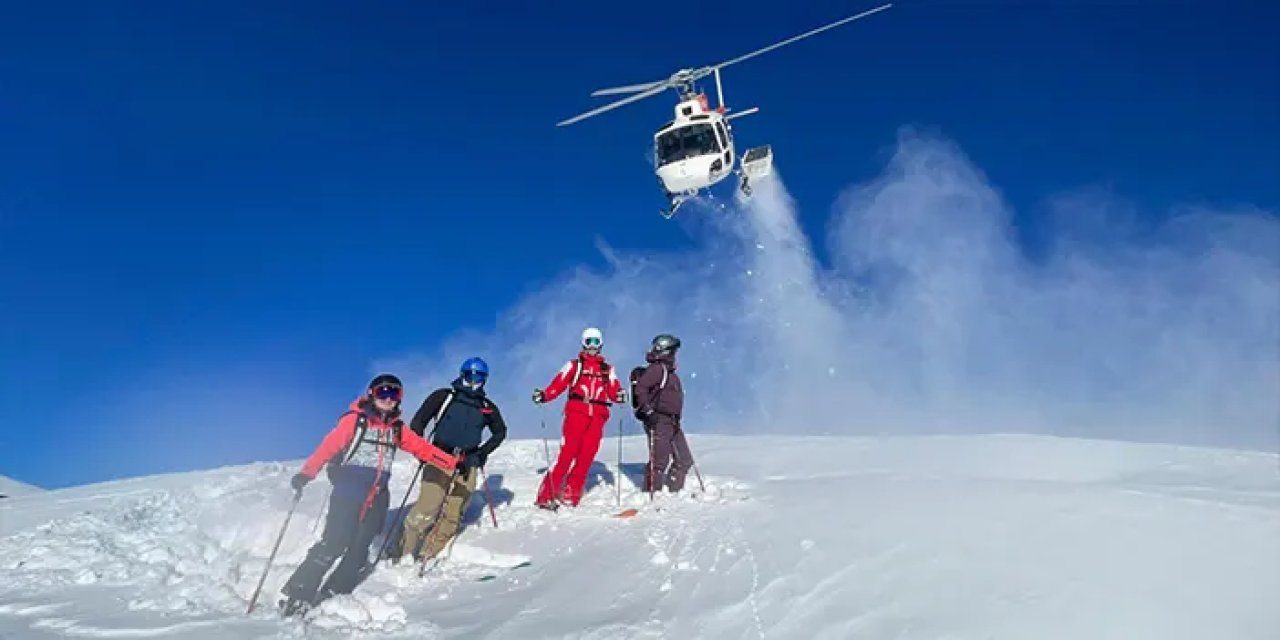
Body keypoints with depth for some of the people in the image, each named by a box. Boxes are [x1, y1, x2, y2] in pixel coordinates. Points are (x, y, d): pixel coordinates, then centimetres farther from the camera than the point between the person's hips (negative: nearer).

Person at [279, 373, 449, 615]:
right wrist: (306, 473, -24)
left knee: (359, 550, 6)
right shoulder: (355, 420, -3)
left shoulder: (397, 428, 13)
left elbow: (421, 447, 12)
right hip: (348, 490, -6)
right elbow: (329, 446, -12)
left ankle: (333, 595, 17)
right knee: (333, 543, -14)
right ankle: (297, 594, -5)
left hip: (377, 496, 6)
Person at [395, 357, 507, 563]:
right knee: (427, 509, -17)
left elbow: (500, 432, 26)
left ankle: (425, 556, 4)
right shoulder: (444, 396, 6)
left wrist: (483, 452, 13)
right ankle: (403, 550, -5)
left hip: (467, 466, 4)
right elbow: (418, 422, 7)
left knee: (453, 515, -2)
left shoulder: (488, 408, 14)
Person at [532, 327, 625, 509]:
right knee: (568, 452, -11)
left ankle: (570, 495, 4)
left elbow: (613, 391, 9)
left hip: (598, 415, 3)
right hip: (576, 412, -3)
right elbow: (558, 384, 2)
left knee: (586, 455, -2)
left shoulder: (607, 369, 20)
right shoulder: (574, 365, 12)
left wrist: (619, 395, -13)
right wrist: (544, 395, -15)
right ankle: (547, 494, -9)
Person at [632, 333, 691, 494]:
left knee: (684, 461, 11)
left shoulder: (670, 371, 22)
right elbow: (640, 388, -22)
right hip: (658, 421, -10)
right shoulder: (657, 368, -9)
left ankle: (673, 492, 19)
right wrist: (648, 410, -26)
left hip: (672, 424, 10)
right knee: (659, 462, -8)